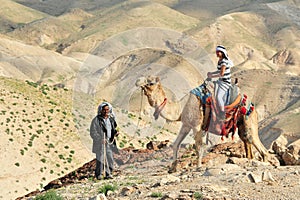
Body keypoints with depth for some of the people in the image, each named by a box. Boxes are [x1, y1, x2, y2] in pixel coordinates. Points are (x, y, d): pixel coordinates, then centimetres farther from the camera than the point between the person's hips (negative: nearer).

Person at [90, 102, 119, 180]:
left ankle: (108, 174, 13)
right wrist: (100, 139, -18)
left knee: (110, 159, 2)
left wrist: (115, 133, 3)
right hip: (100, 144, -5)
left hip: (110, 143, 5)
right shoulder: (96, 120, -6)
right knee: (100, 159, -3)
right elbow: (93, 132, -7)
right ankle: (98, 174, 10)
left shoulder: (111, 119, 11)